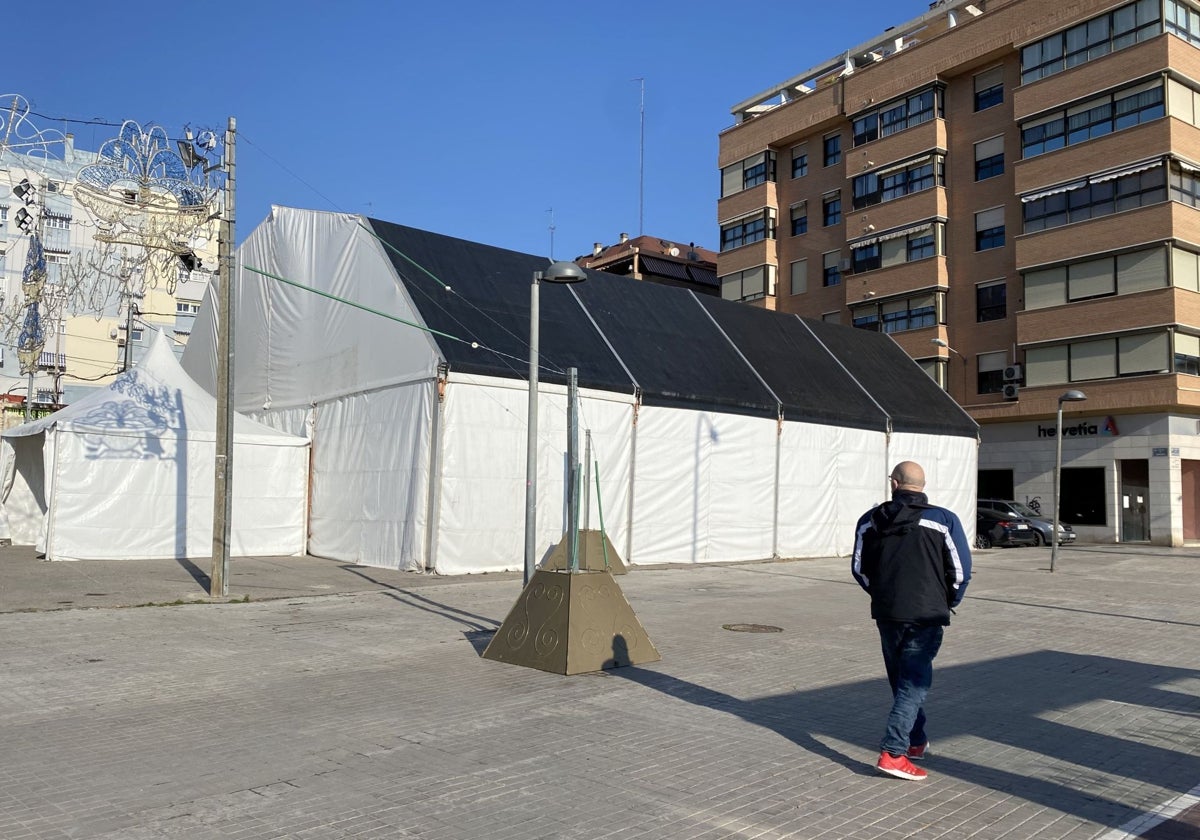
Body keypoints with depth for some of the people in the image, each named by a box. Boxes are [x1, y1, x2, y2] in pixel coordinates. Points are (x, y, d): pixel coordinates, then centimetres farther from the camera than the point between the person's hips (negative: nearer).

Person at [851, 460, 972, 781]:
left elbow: (859, 568, 7)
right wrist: (948, 602, 11)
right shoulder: (943, 520, -7)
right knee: (914, 682, 0)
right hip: (926, 616, -3)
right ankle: (892, 753, -8)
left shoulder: (870, 520, 3)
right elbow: (961, 570, -6)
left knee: (902, 680, 19)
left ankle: (916, 741, 34)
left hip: (886, 614, 4)